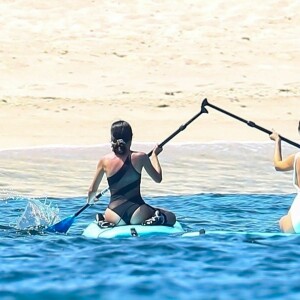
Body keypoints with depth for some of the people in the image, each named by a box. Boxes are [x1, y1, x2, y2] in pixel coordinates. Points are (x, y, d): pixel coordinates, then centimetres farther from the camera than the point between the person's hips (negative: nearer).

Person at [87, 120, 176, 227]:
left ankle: (103, 222, -1)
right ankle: (156, 220, -13)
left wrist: (90, 200, 34)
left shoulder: (104, 160, 1)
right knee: (171, 217, 20)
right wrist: (154, 155, 25)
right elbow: (158, 178, 11)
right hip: (136, 213, -1)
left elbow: (92, 190, 11)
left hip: (115, 215, 1)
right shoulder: (140, 157, -5)